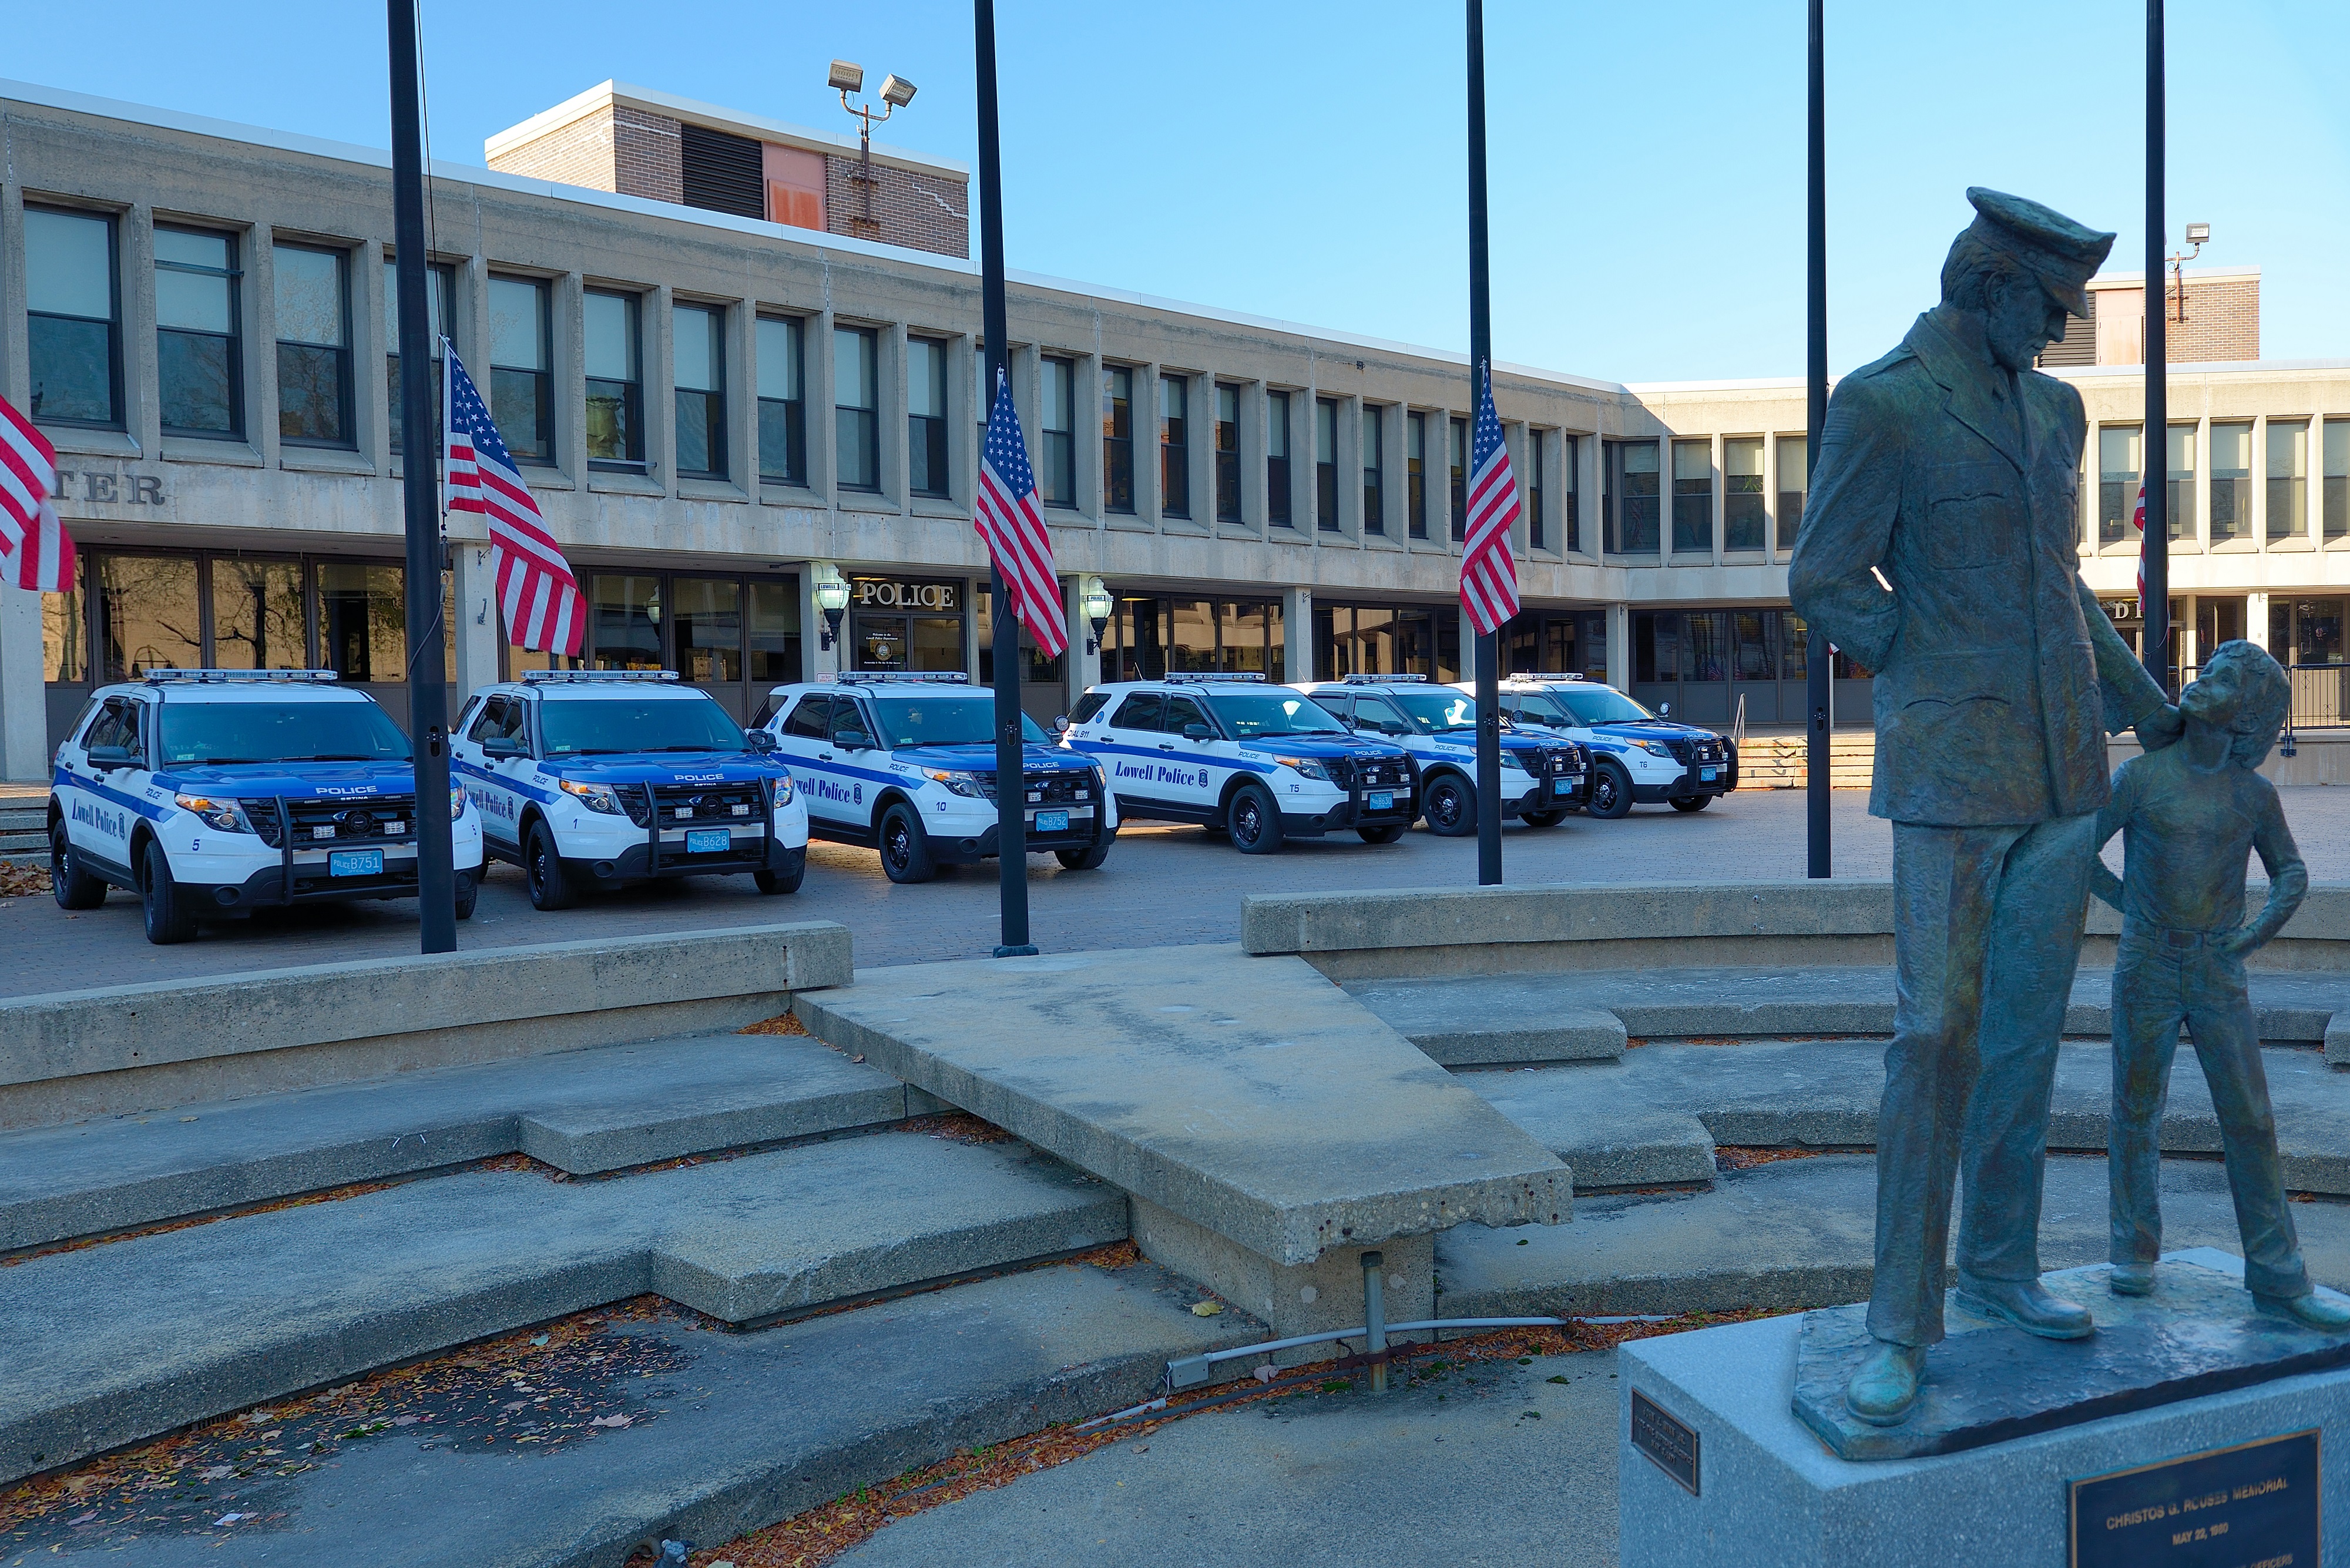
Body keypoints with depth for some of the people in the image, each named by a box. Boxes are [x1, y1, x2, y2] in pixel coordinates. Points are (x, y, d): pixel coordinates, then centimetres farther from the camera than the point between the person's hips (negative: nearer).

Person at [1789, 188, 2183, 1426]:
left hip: (2061, 769, 7)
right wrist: (1944, 684, -2)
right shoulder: (1882, 404, -7)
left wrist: (2145, 705, 28)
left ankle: (2000, 1269, 27)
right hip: (1950, 775, -7)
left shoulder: (2053, 409, 14)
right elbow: (1824, 583, -8)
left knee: (2028, 1030, 12)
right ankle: (1900, 1325, 3)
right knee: (1937, 1038, -7)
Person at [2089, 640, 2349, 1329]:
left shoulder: (2254, 794, 5)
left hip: (2219, 975, 2)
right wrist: (2132, 904, -1)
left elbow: (2291, 871, 19)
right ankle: (2135, 1250, 19)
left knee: (2251, 1120, 0)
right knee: (2137, 1112, 6)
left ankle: (2277, 1274, 7)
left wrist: (2261, 929, 4)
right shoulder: (2141, 777, -4)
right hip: (2147, 969, -2)